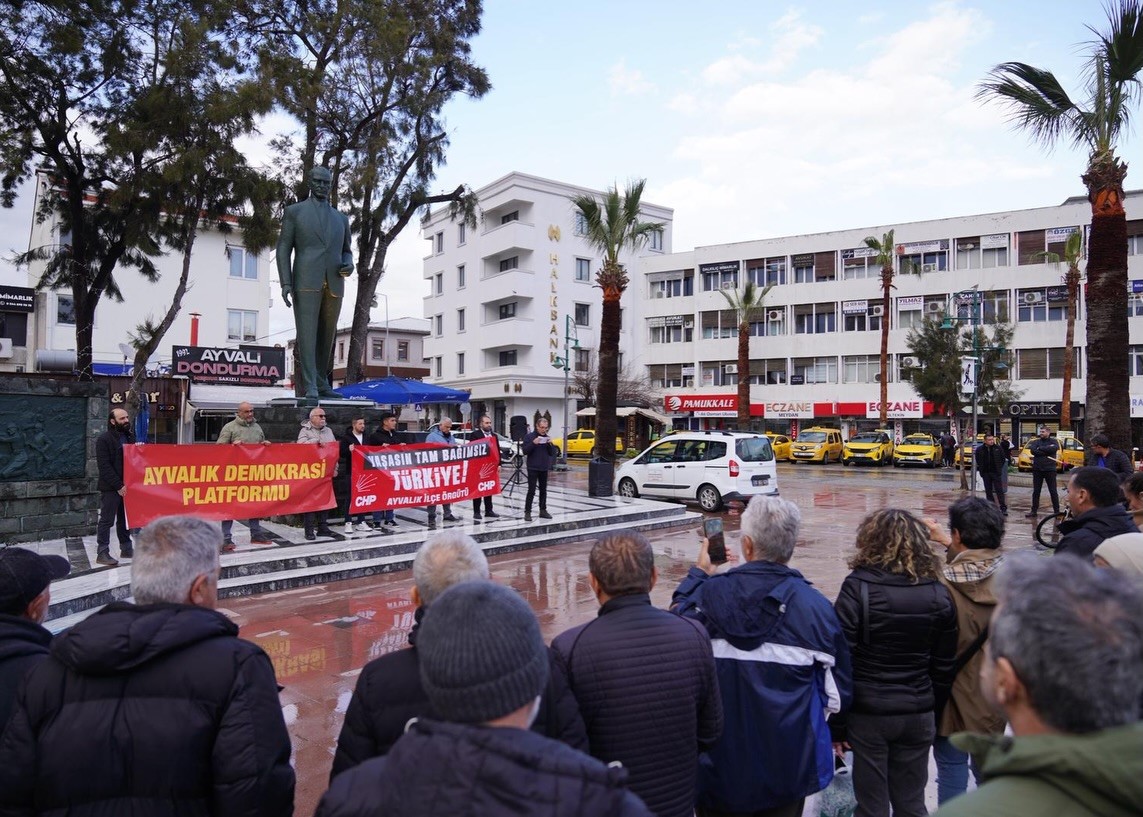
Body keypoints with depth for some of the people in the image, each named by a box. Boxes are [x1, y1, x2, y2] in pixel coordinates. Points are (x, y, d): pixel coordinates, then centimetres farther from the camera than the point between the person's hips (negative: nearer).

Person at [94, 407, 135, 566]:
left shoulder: (130, 437, 13)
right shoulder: (104, 439, -6)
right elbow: (104, 466, -12)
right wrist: (119, 486, -16)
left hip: (127, 486, 6)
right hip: (110, 488, -6)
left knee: (125, 519, 12)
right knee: (107, 520, -2)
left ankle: (126, 549, 19)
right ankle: (102, 553, 2)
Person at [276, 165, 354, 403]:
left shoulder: (341, 218, 21)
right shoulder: (294, 211, 11)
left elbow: (345, 250, 25)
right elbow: (283, 248, 5)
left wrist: (349, 264, 0)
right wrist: (285, 283, -7)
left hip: (333, 285, 4)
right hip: (306, 281, -4)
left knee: (326, 337, 7)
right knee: (307, 334, -11)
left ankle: (320, 383, 18)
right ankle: (310, 389, -15)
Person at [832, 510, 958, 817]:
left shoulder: (858, 588, -14)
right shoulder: (938, 594, -1)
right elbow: (944, 667, 6)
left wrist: (836, 722, -5)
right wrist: (934, 711, 18)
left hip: (868, 713, -3)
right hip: (918, 714, 4)